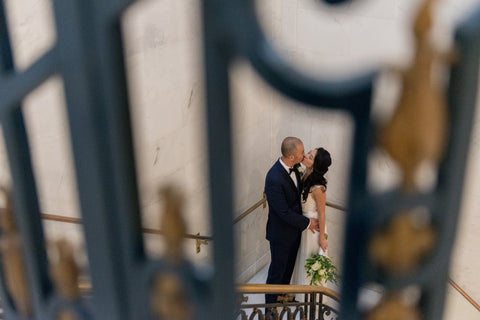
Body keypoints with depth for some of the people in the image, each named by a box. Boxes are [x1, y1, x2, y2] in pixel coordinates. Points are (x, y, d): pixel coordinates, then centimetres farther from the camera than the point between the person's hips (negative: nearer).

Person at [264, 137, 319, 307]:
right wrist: (307, 222, -18)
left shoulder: (292, 167, -9)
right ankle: (270, 302, 34)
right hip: (281, 233, -8)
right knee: (277, 269, 13)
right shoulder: (274, 178, -35)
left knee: (289, 266, 26)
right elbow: (284, 212, -28)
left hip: (294, 228, 8)